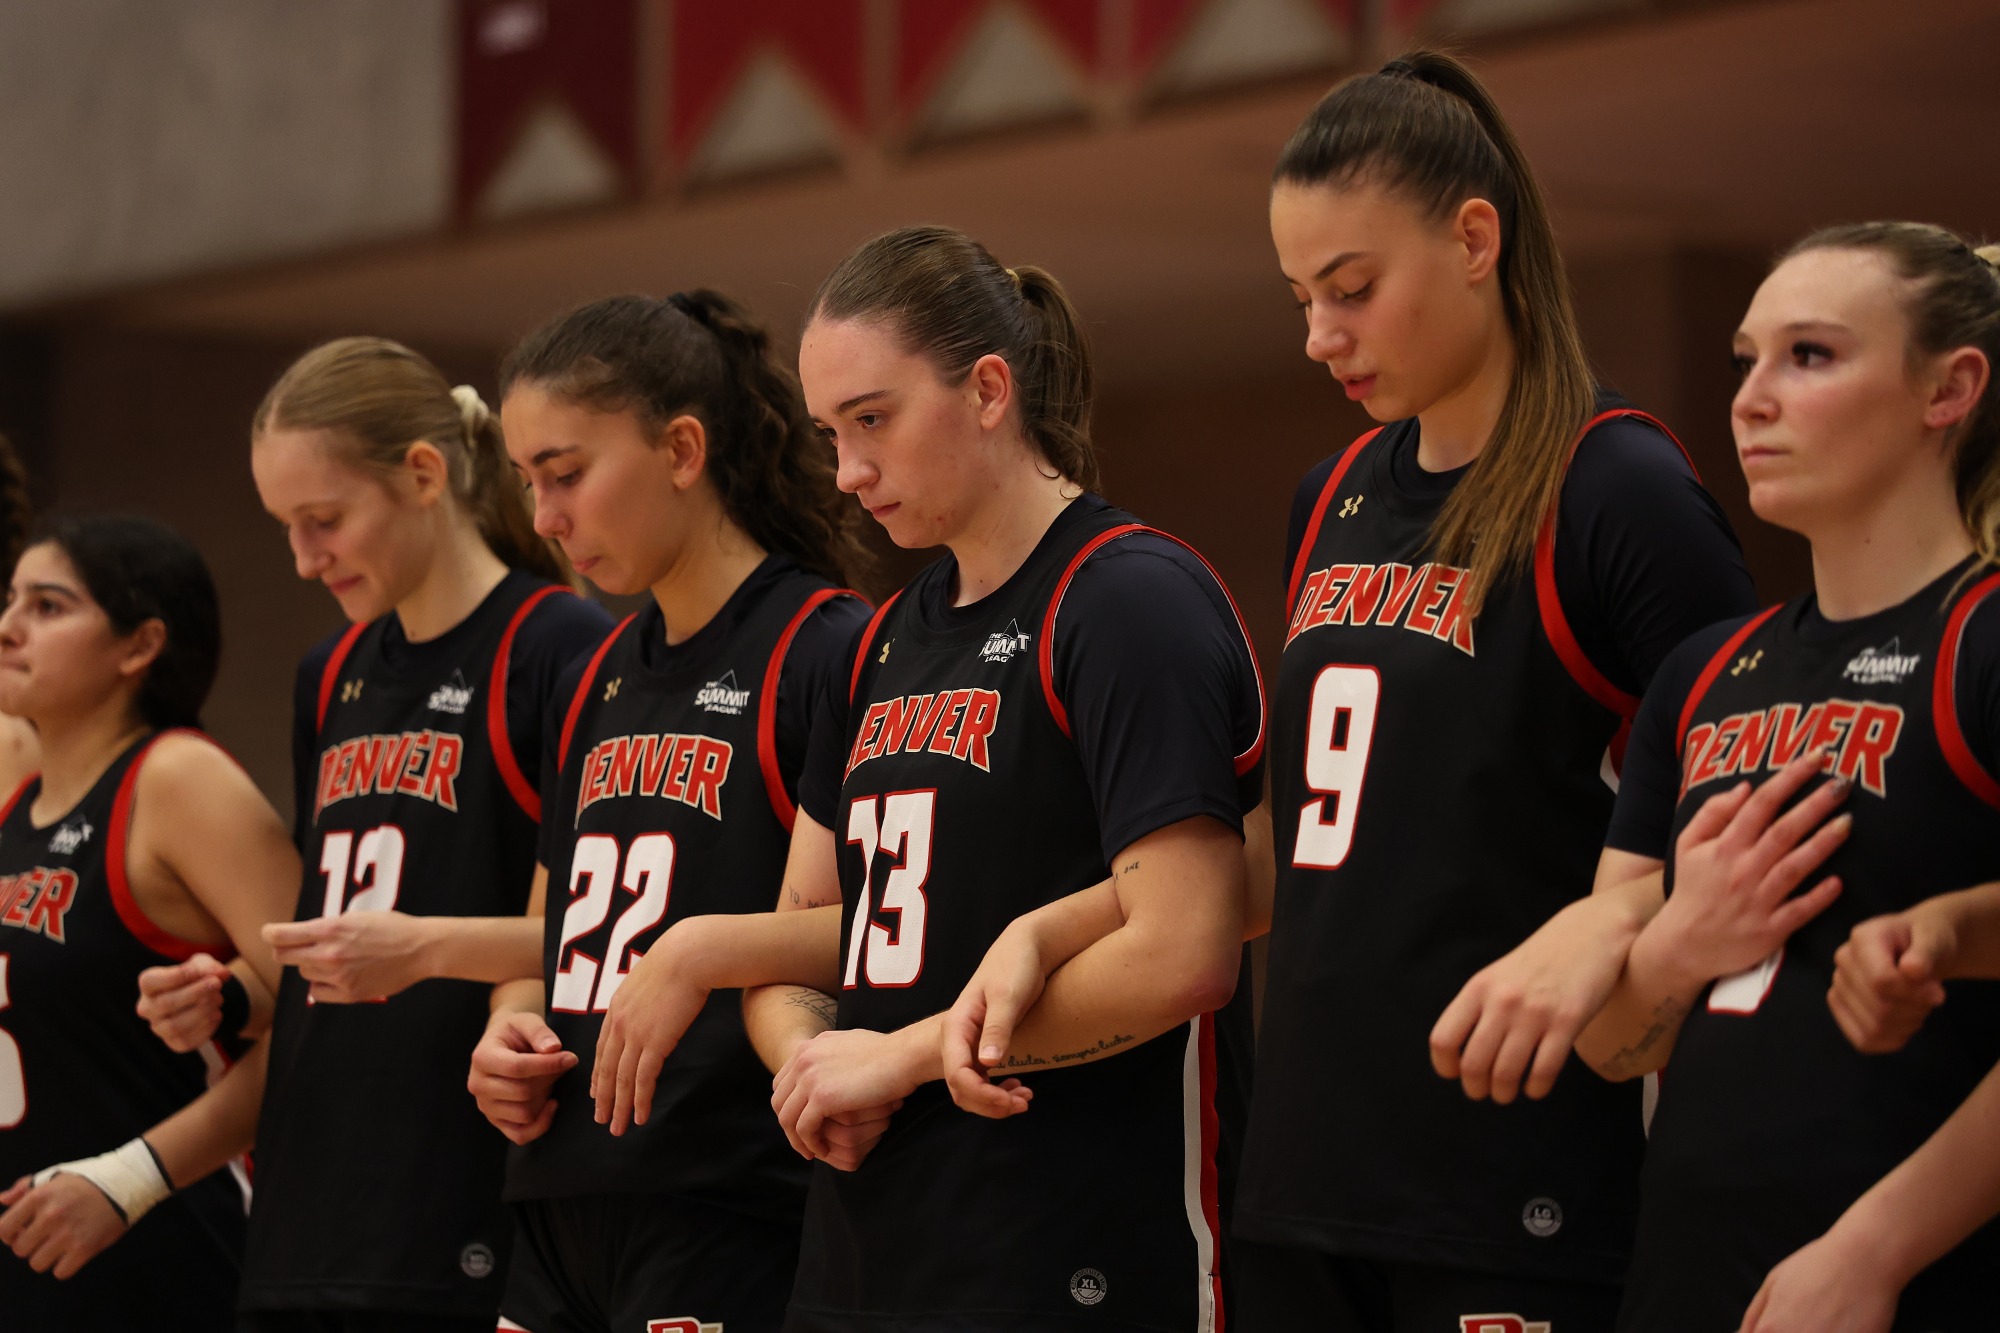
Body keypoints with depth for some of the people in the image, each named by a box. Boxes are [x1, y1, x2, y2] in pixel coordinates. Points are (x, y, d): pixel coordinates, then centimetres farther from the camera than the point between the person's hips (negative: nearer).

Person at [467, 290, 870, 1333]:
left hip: (736, 1218, -7)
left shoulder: (830, 654, -8)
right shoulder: (592, 686, 17)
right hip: (562, 1207, 7)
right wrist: (511, 1027, 6)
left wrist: (710, 946, -24)